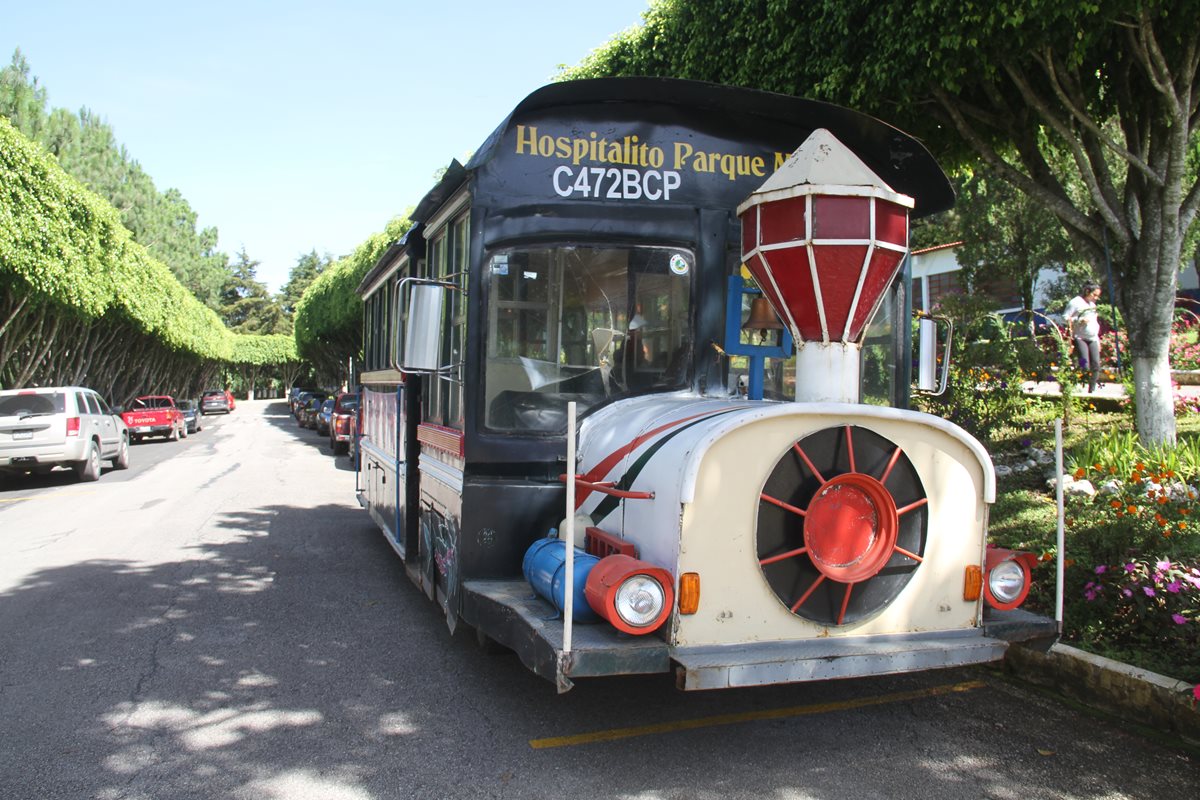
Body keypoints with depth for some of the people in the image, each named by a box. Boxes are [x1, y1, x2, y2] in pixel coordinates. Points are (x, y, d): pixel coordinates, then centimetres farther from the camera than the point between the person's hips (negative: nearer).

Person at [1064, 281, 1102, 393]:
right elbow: (1066, 318, -8)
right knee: (1085, 366, -18)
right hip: (1080, 338, -7)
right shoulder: (1076, 302, -2)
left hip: (1093, 338, 7)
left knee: (1096, 366, -4)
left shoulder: (1092, 304, 22)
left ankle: (1092, 390, 2)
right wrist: (1080, 320, -19)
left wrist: (1098, 339, 23)